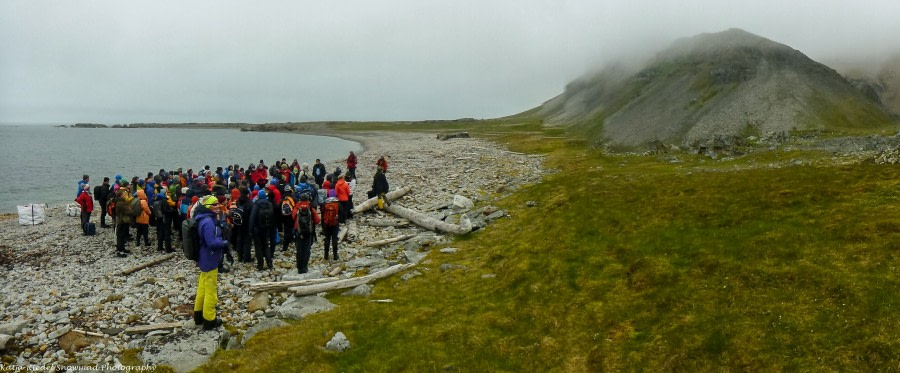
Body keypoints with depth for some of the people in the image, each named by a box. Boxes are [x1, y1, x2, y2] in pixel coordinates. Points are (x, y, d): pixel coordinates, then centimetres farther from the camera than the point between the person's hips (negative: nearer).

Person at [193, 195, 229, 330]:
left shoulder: (207, 219, 9)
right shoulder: (208, 222, -24)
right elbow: (212, 242, -29)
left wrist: (222, 242, 3)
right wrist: (225, 243, -14)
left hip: (205, 259, 11)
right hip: (210, 260, -11)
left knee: (202, 287, 20)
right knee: (211, 290, 1)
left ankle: (199, 315, 33)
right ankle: (209, 320, 11)